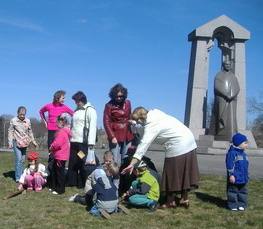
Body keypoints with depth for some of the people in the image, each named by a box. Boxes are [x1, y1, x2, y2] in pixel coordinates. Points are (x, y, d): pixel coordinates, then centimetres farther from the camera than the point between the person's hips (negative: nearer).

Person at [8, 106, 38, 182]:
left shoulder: (28, 121, 4)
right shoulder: (13, 120, -4)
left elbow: (30, 132, 14)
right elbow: (10, 131, -1)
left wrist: (33, 141, 15)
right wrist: (10, 142, -7)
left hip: (25, 143, 4)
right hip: (16, 142, -3)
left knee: (23, 160, 8)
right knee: (18, 159, -10)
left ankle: (22, 176, 16)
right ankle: (18, 177, -5)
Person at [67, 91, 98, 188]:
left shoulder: (90, 110, -6)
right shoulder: (77, 111, 17)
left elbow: (92, 127, -13)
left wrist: (91, 143, -19)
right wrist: (70, 138, 13)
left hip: (84, 142, -7)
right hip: (74, 141, 7)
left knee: (85, 164, -2)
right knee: (72, 164, 11)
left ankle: (84, 184, 7)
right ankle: (71, 183, 21)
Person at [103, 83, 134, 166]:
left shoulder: (127, 103, 9)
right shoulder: (109, 105, -5)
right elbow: (106, 122, -7)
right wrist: (112, 137, -13)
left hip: (127, 136, 5)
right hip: (115, 137, -5)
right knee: (116, 162, -5)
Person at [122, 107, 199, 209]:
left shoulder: (151, 125, -19)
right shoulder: (154, 113, 8)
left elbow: (143, 145, -28)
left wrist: (132, 164, -31)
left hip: (179, 146, -10)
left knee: (173, 174, 2)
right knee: (184, 172, 15)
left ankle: (170, 201, 13)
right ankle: (184, 199, 23)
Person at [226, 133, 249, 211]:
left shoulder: (243, 154, 12)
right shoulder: (232, 153, -15)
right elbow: (229, 165, -18)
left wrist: (246, 175, 21)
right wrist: (231, 175, -20)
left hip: (243, 178, 8)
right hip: (235, 178, -8)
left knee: (243, 191, 13)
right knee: (233, 191, 1)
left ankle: (242, 204, 22)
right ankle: (233, 205, 10)